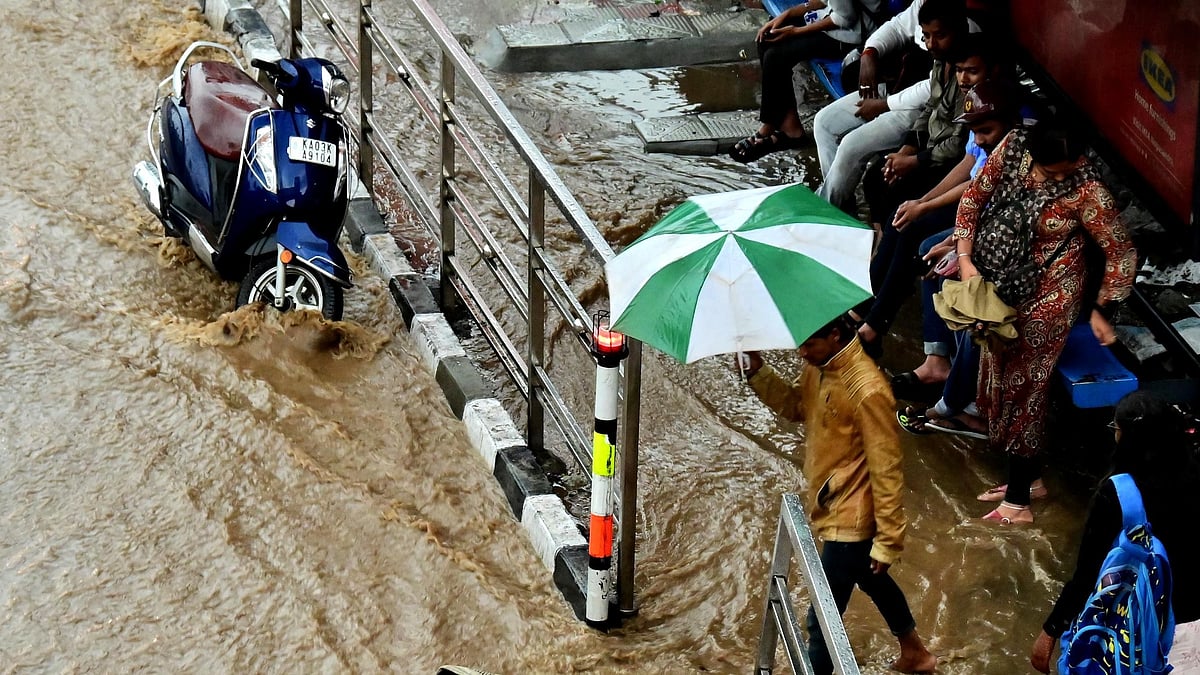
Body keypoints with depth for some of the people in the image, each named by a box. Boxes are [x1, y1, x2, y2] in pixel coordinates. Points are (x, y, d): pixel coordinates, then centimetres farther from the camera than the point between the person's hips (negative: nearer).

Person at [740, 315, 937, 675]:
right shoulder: (818, 368, -5)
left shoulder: (867, 390, -30)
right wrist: (757, 370, -5)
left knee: (822, 618, -1)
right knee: (873, 582, 31)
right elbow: (793, 405, 14)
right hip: (833, 508, 10)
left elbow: (886, 470, -25)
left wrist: (888, 540, -20)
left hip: (849, 520, -10)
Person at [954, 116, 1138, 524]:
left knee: (1025, 383, 0)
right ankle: (1027, 473, 32)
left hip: (1046, 295, -6)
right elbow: (975, 197, 0)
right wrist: (966, 257, -7)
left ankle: (1019, 496, 12)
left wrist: (1101, 310, -11)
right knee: (999, 371, 15)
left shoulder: (1086, 191, -26)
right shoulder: (1012, 147, -14)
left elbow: (1120, 253, -15)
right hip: (1001, 283, 6)